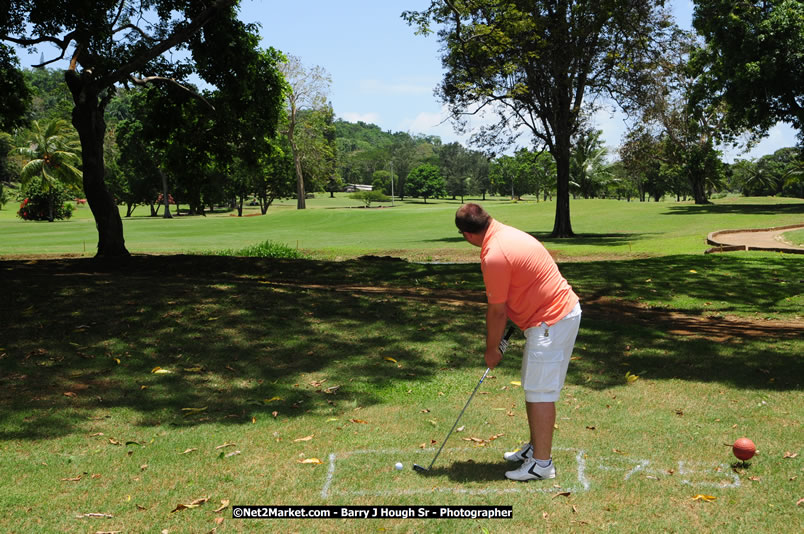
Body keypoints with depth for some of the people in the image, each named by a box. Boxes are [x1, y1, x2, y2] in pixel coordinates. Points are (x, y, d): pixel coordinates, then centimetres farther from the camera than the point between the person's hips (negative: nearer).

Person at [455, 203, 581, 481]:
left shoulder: (494, 256, -23)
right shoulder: (507, 233, 8)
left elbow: (497, 311, -14)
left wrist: (491, 349, 0)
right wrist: (498, 337, 18)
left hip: (551, 321, -10)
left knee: (540, 392, -3)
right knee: (533, 387, 19)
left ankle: (542, 463, 5)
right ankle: (535, 446, 31)